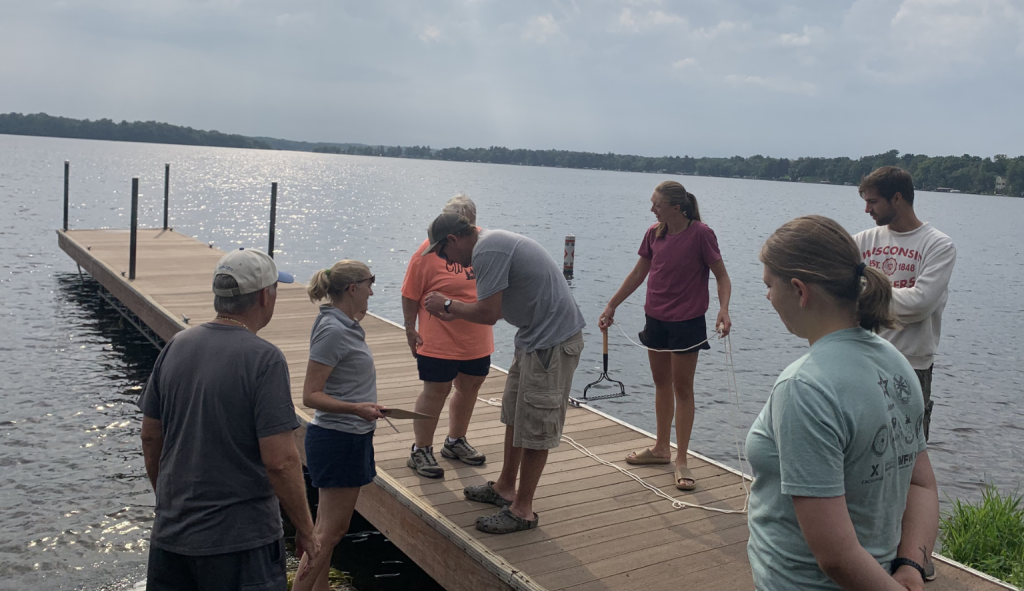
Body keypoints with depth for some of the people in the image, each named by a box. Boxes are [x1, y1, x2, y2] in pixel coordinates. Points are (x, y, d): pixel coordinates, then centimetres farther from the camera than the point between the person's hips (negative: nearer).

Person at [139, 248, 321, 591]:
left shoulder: (176, 347, 2)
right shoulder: (264, 359, -18)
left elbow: (150, 437, 10)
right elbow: (280, 460, -21)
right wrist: (305, 531, -8)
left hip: (171, 534, 6)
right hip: (241, 540, -6)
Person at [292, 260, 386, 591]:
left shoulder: (345, 326, 9)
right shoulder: (333, 331, -20)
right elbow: (310, 396, -23)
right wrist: (356, 408, -32)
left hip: (352, 438, 10)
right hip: (337, 440, -10)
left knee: (331, 526, 16)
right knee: (329, 530, -3)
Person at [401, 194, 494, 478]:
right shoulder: (430, 250, -13)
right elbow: (410, 295, -10)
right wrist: (411, 330, -10)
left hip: (478, 340, 6)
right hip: (439, 341, -6)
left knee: (469, 390, 17)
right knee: (435, 392, 1)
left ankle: (455, 441, 36)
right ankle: (420, 450, 15)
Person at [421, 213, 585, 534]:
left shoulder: (487, 250, -19)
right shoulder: (492, 241, 13)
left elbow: (488, 313, -21)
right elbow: (494, 305, 17)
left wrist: (448, 305, -6)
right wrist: (454, 313, 13)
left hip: (552, 342, -11)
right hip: (537, 337, 11)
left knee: (534, 426, -2)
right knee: (514, 414, 20)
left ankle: (523, 510, 9)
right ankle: (505, 487, 34)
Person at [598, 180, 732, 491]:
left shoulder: (700, 234, -15)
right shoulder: (654, 233, 2)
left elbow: (722, 276, -11)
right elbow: (638, 274, 12)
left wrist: (723, 309, -28)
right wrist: (611, 306, 14)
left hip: (687, 322, -6)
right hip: (655, 317, 6)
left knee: (682, 388, 1)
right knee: (661, 383, 16)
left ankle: (681, 461, 11)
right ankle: (661, 448, 30)